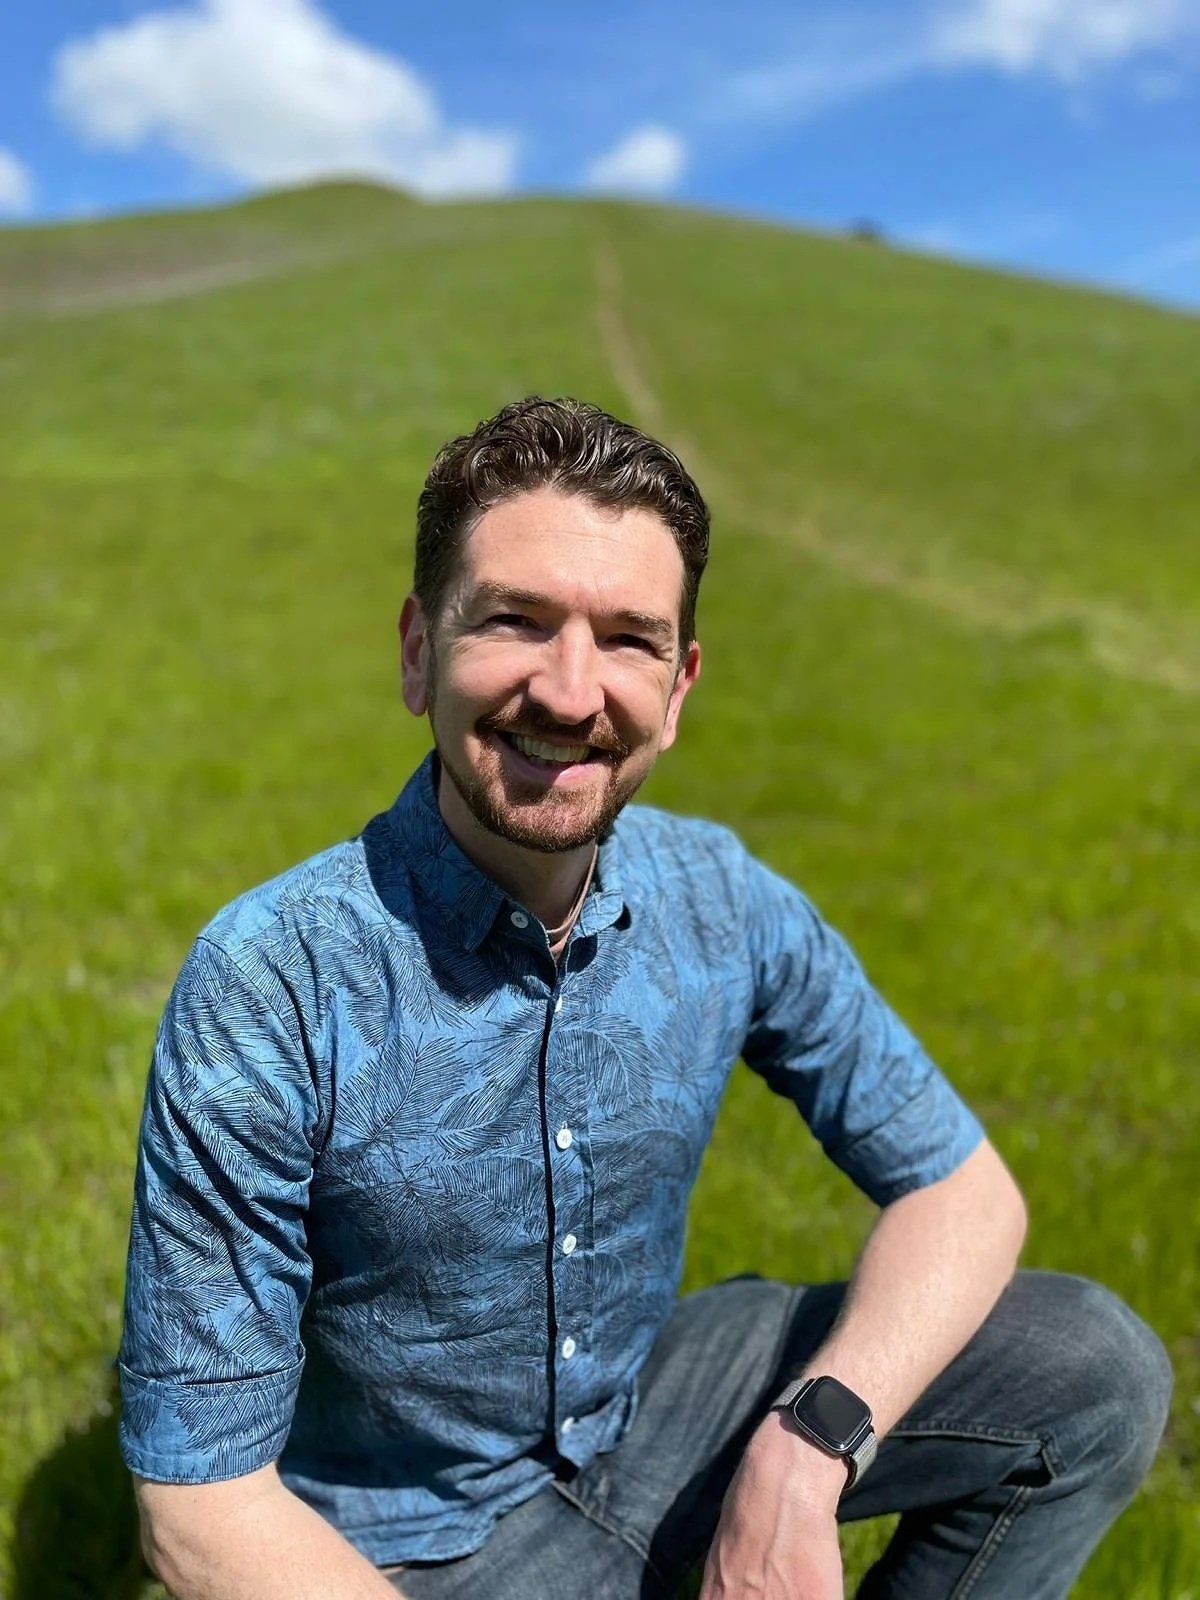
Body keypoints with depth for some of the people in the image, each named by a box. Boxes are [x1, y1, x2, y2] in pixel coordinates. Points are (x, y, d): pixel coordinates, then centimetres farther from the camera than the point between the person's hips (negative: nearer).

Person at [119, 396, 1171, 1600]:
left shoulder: (723, 903, -14)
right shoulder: (266, 990, -27)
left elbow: (962, 1188, -6)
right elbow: (200, 1503, -20)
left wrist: (807, 1453, -22)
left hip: (645, 1404, 3)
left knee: (1097, 1372, -9)